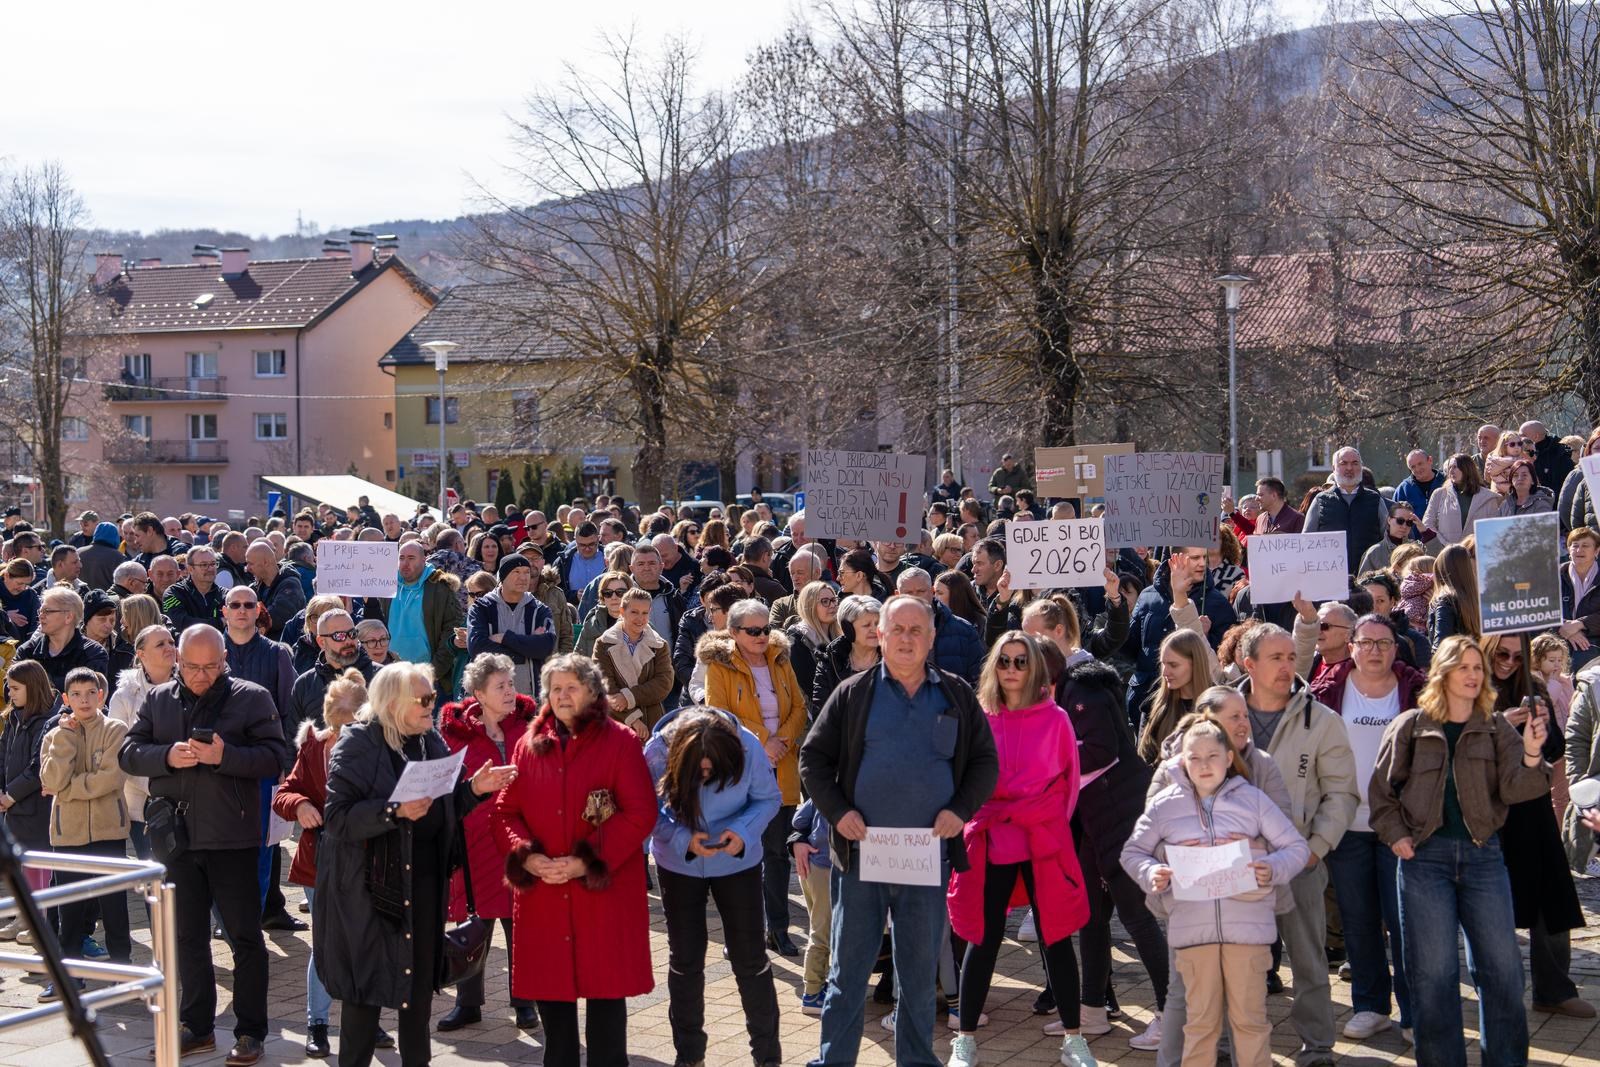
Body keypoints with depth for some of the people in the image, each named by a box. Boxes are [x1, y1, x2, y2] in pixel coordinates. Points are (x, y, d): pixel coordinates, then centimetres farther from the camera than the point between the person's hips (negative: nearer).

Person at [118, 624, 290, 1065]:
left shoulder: (252, 697, -4)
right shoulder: (158, 700, 8)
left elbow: (275, 756, -10)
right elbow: (128, 752, 3)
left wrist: (224, 756, -24)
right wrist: (167, 756, -16)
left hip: (232, 838, -4)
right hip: (176, 836, 4)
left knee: (245, 936, 3)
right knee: (188, 935, 13)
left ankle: (250, 1031, 11)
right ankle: (197, 1026, 25)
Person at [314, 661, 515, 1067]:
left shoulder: (432, 742, 8)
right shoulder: (357, 745, -11)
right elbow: (337, 817, -18)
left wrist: (473, 789, -4)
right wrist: (395, 812, -28)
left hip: (424, 878, 6)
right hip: (370, 884, -6)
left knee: (420, 980, 13)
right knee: (367, 984, 0)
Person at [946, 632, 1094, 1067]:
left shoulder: (1055, 719, 2)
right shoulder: (978, 718, 3)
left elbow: (1067, 783, 7)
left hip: (1044, 842, 0)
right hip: (990, 843, 0)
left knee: (1056, 937, 4)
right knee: (983, 939, 4)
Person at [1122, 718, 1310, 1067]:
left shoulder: (1252, 799, 4)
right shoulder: (1165, 804, 7)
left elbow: (1297, 847, 6)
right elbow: (1132, 851, 14)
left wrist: (1273, 869, -14)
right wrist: (1152, 874, -7)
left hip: (1248, 925, -1)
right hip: (1192, 928, 1)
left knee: (1251, 1018, 5)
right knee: (1200, 1020, 8)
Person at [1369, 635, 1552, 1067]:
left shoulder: (1496, 729, 7)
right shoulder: (1410, 726, 3)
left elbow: (1513, 789, -7)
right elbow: (1381, 788, 8)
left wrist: (1532, 755, -24)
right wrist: (1395, 835, -4)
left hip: (1483, 854, 2)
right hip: (1424, 854, -1)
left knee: (1502, 967, 2)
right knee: (1433, 971, 1)